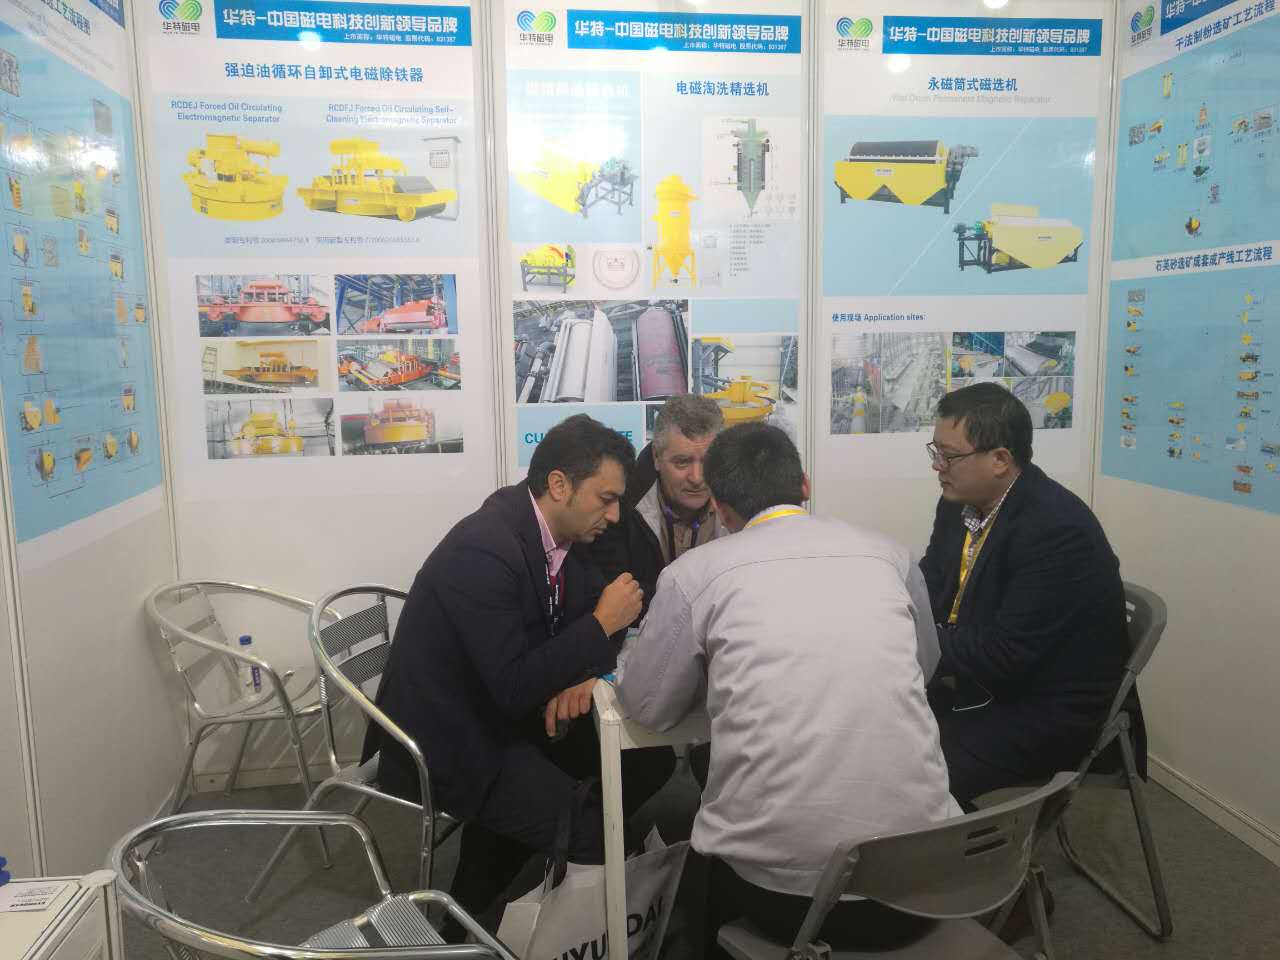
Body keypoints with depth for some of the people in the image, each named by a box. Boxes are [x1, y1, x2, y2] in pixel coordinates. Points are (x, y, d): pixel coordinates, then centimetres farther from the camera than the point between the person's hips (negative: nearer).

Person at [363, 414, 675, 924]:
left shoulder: (557, 529, -2)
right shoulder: (483, 549, -28)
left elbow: (590, 607, 8)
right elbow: (512, 687, -31)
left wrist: (584, 671, -13)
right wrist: (602, 624, -23)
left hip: (510, 712, 9)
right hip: (449, 738, -8)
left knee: (650, 756, 1)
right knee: (595, 834, -19)